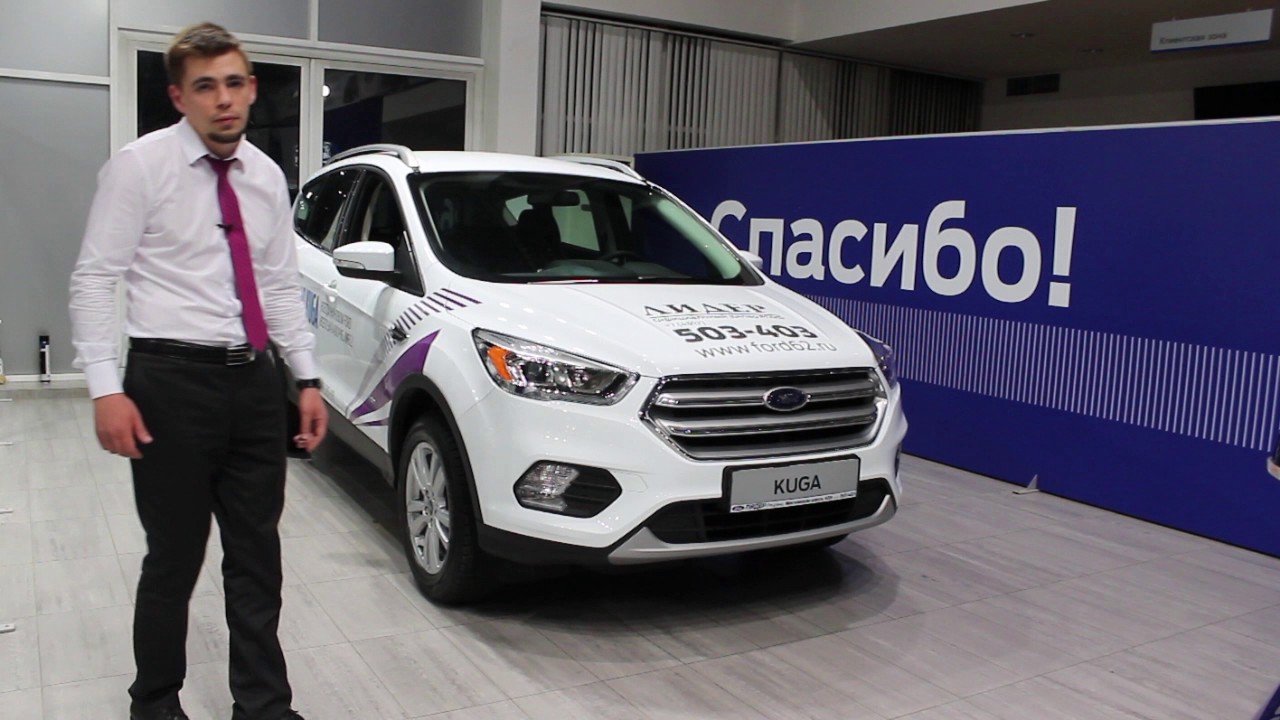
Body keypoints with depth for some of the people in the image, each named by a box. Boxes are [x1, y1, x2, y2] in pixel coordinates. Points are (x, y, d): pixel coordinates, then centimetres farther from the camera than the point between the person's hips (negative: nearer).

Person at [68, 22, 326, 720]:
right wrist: (106, 389, -14)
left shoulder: (267, 176, 10)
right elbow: (94, 278, -7)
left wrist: (307, 379, 8)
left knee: (257, 558, 12)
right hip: (173, 381, -5)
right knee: (173, 560, 7)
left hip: (255, 382, 5)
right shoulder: (140, 165, -5)